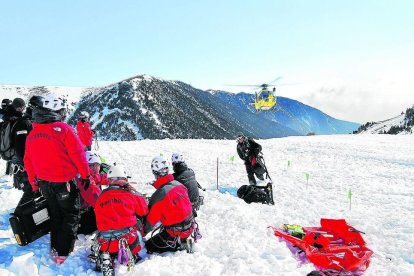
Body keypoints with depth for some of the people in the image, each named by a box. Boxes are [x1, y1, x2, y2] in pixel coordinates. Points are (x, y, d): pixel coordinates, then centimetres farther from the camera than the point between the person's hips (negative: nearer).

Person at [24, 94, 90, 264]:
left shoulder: (31, 135, 3)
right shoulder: (63, 129, -18)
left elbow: (28, 163, 9)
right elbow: (78, 154, -16)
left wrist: (34, 184, 19)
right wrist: (86, 174, -4)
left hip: (44, 184, 7)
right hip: (64, 183, -6)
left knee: (55, 216, 22)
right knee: (71, 217, 9)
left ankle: (54, 249, 31)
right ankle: (63, 253, 10)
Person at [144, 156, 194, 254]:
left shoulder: (159, 195, -23)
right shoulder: (179, 184, -3)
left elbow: (151, 219, -12)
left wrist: (144, 231, 6)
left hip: (174, 233, -7)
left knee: (149, 247, 5)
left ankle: (177, 247, -2)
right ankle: (185, 242, 13)